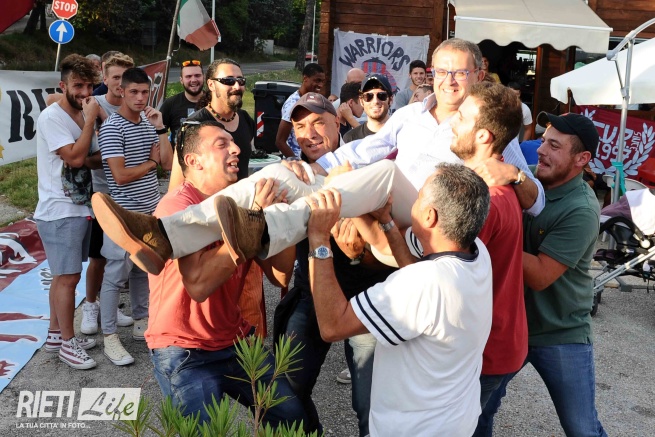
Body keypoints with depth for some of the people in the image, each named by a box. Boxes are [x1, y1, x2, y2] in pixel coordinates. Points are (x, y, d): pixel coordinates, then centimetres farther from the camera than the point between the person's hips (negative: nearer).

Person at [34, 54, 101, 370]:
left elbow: (94, 159, 13)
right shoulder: (51, 117, -14)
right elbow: (75, 157, -23)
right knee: (68, 277, -4)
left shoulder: (81, 115, 11)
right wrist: (90, 120, -18)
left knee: (63, 275, 15)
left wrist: (90, 159, -9)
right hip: (59, 212, -8)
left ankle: (55, 335, 26)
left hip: (79, 208, 8)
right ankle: (67, 343, 8)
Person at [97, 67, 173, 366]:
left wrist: (160, 129, -9)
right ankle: (109, 337, 10)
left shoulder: (149, 123, 8)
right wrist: (151, 163, -5)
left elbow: (168, 164, 0)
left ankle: (141, 323, 31)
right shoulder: (112, 127, -13)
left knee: (143, 270, 17)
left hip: (151, 211, 7)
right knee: (116, 275, 0)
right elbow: (120, 175, -19)